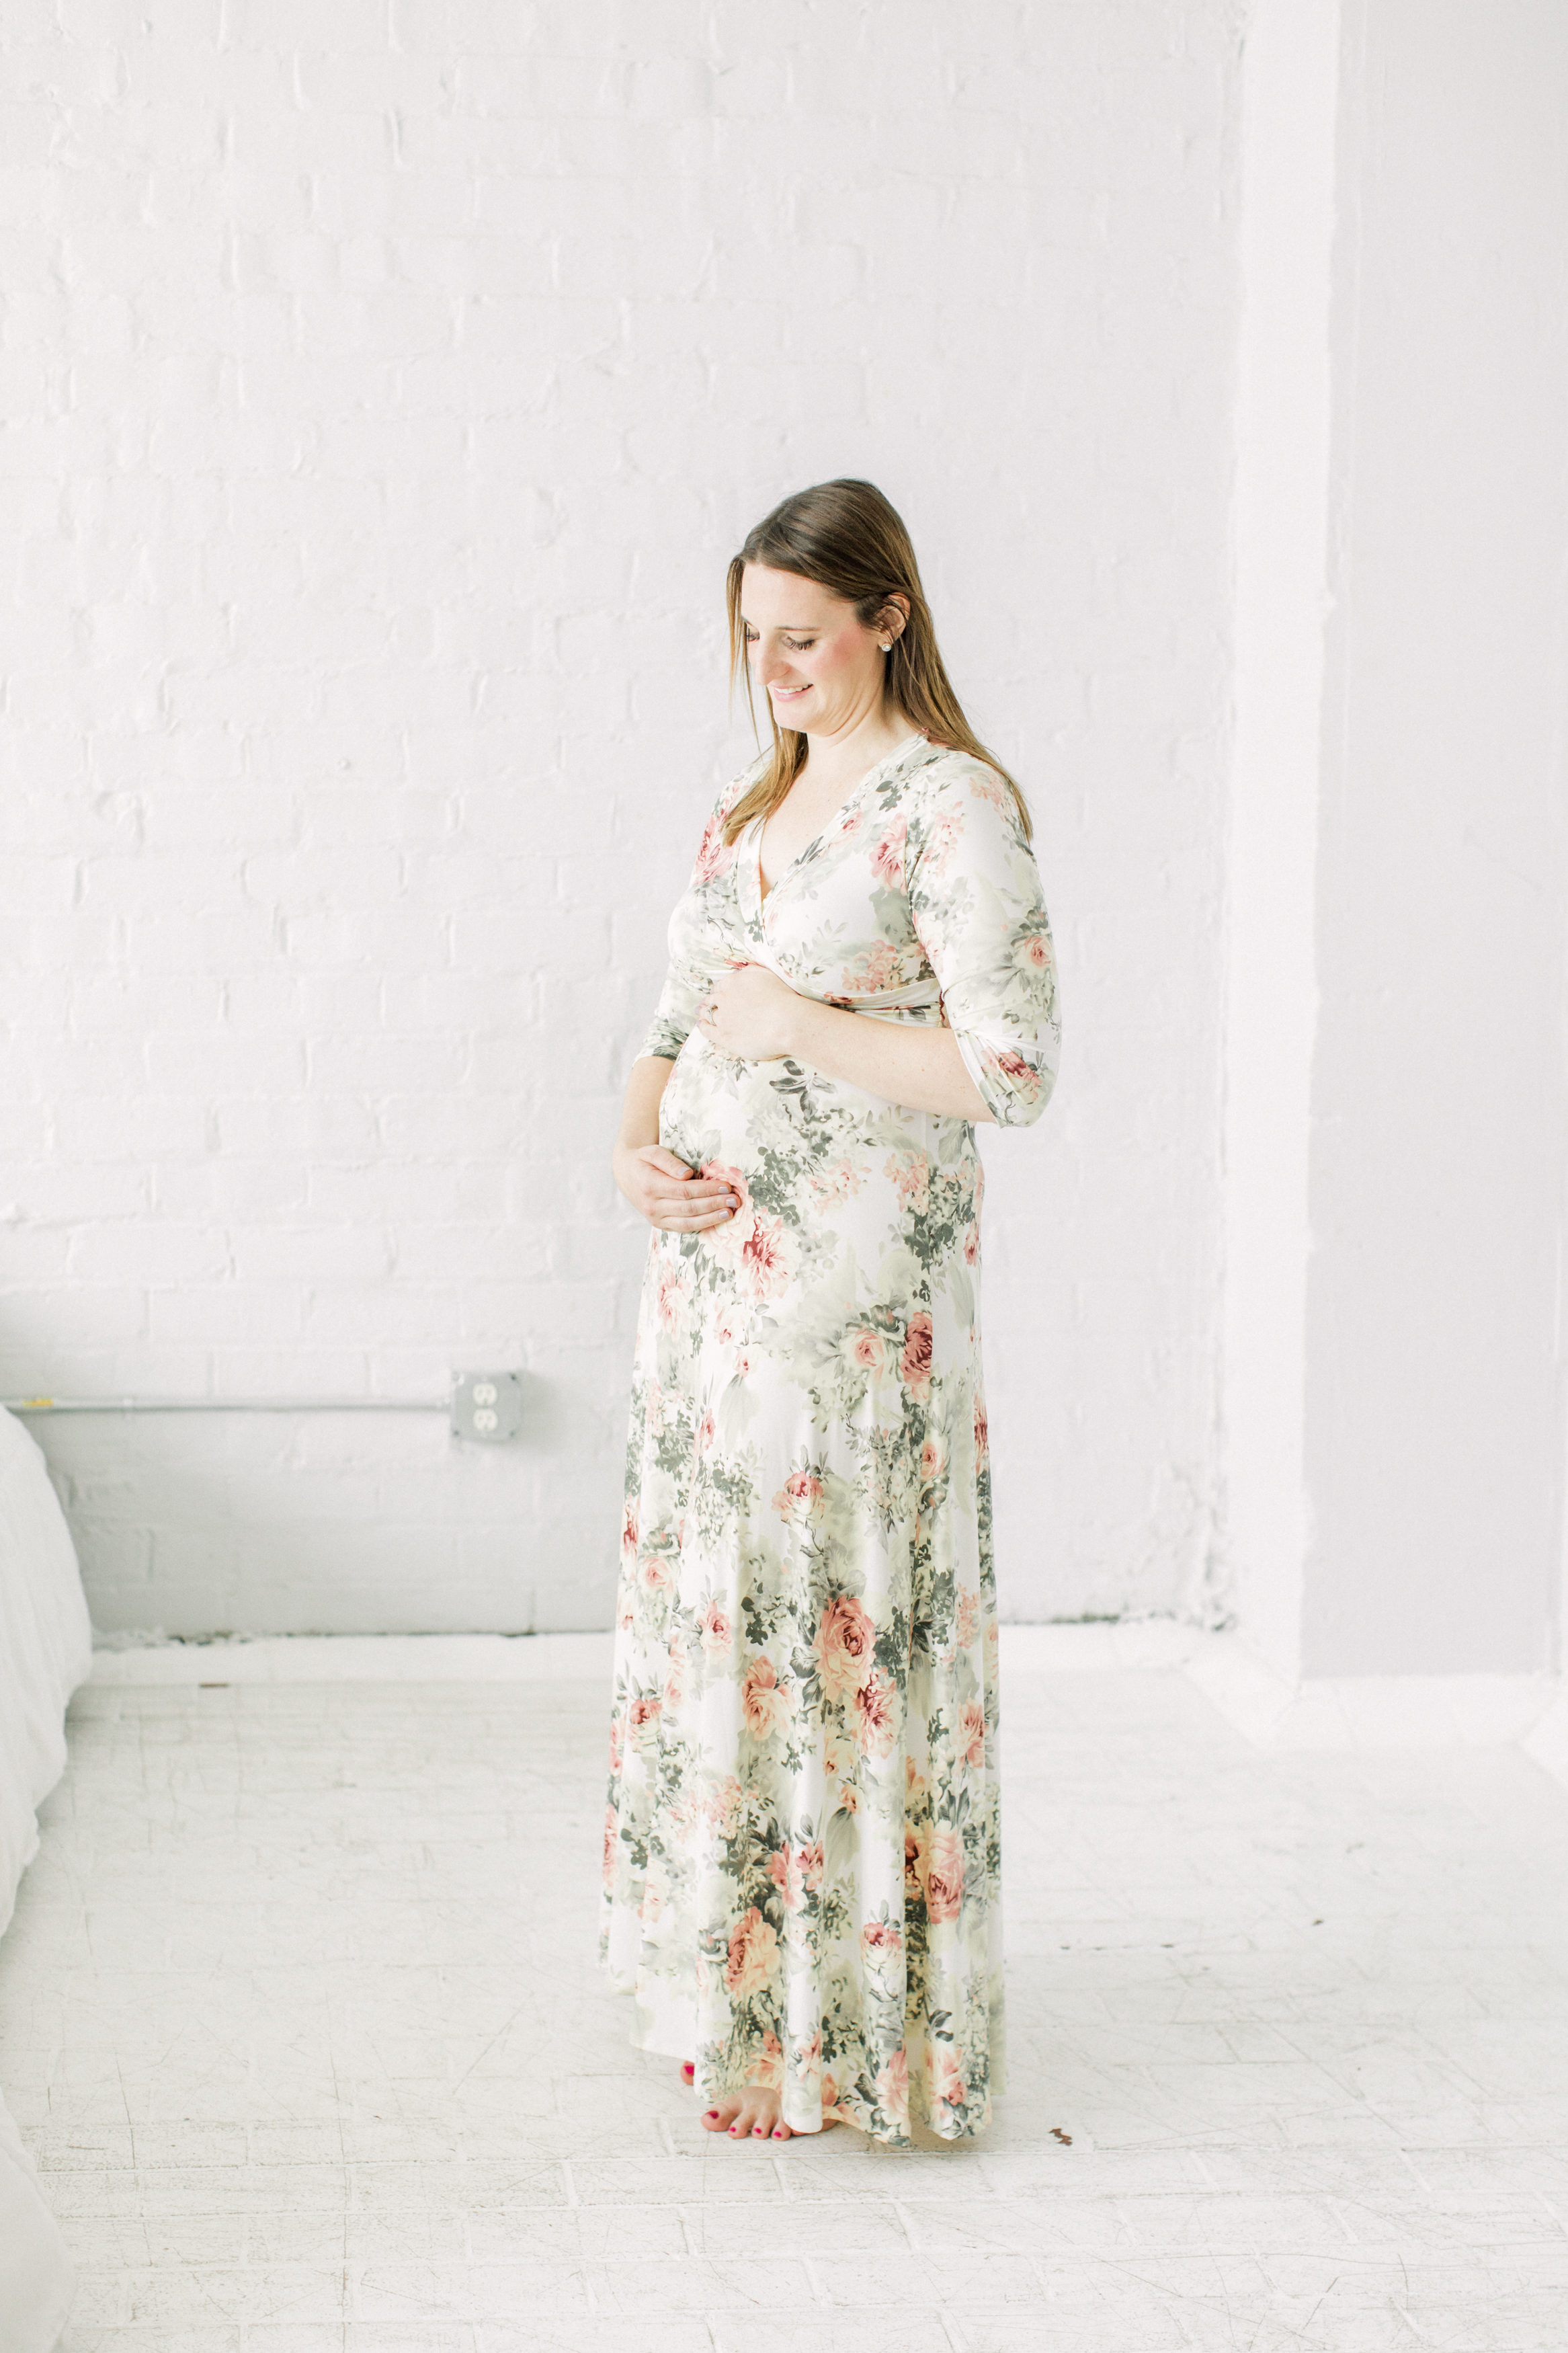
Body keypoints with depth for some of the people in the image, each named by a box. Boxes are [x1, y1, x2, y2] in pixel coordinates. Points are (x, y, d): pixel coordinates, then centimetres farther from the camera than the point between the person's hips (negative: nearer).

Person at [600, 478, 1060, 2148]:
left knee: (839, 1622, -2)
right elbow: (677, 1023, 18)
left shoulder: (952, 805, -10)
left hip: (856, 1283, -8)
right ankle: (726, 1979, 26)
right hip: (710, 1258, 8)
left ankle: (854, 2024, 10)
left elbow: (1011, 1072, -17)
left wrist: (801, 1022, -15)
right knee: (712, 1608, 12)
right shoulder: (751, 805, 14)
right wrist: (636, 1149, -2)